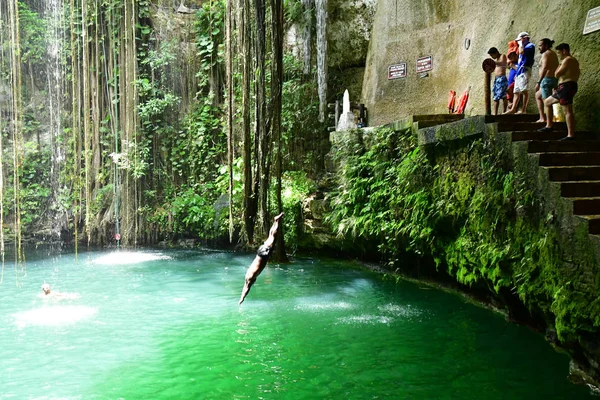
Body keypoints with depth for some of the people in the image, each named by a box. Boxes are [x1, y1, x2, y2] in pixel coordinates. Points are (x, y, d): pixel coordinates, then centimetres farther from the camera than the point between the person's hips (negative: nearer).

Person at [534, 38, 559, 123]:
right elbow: (557, 69, 20)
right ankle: (542, 118, 17)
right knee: (537, 95, 24)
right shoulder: (553, 54, 20)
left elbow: (545, 68, -20)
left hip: (547, 79, -10)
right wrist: (555, 84, 23)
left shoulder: (546, 54, -8)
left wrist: (538, 82, -23)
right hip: (554, 79, 10)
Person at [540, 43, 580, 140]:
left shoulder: (568, 59, -10)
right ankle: (549, 126, 21)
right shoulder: (574, 60, 22)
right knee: (547, 102, 21)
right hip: (563, 88, 11)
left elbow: (557, 74, -17)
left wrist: (559, 67, 4)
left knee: (568, 111, -14)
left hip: (566, 87, -11)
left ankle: (571, 135, -17)